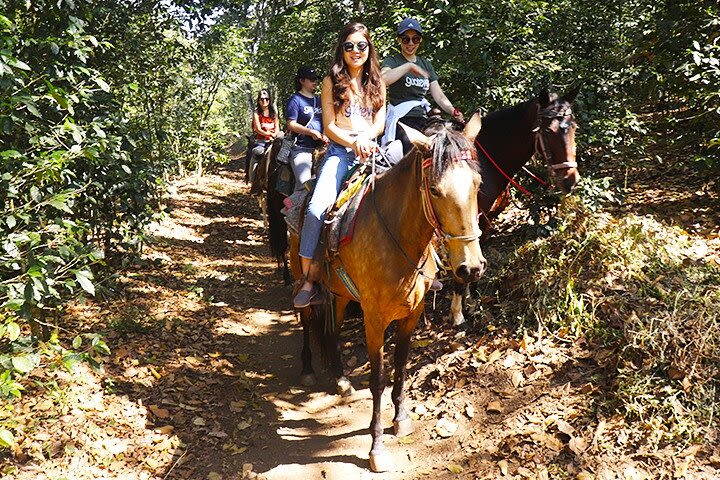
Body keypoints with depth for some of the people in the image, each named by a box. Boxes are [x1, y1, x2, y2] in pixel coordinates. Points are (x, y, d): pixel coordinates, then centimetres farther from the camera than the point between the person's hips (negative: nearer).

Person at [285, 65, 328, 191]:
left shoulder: (319, 100, 18)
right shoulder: (295, 99, 0)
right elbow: (291, 125, -8)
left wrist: (326, 135, 1)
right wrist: (311, 132, -17)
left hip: (320, 147, 6)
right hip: (301, 149, -6)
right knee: (304, 183, -20)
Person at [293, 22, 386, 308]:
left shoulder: (377, 83, 18)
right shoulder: (332, 82, 9)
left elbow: (379, 123, 10)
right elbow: (329, 126, 2)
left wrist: (364, 138, -12)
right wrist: (353, 143, -15)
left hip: (370, 151, 3)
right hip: (339, 151, -2)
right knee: (317, 208, -24)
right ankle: (308, 279, -17)